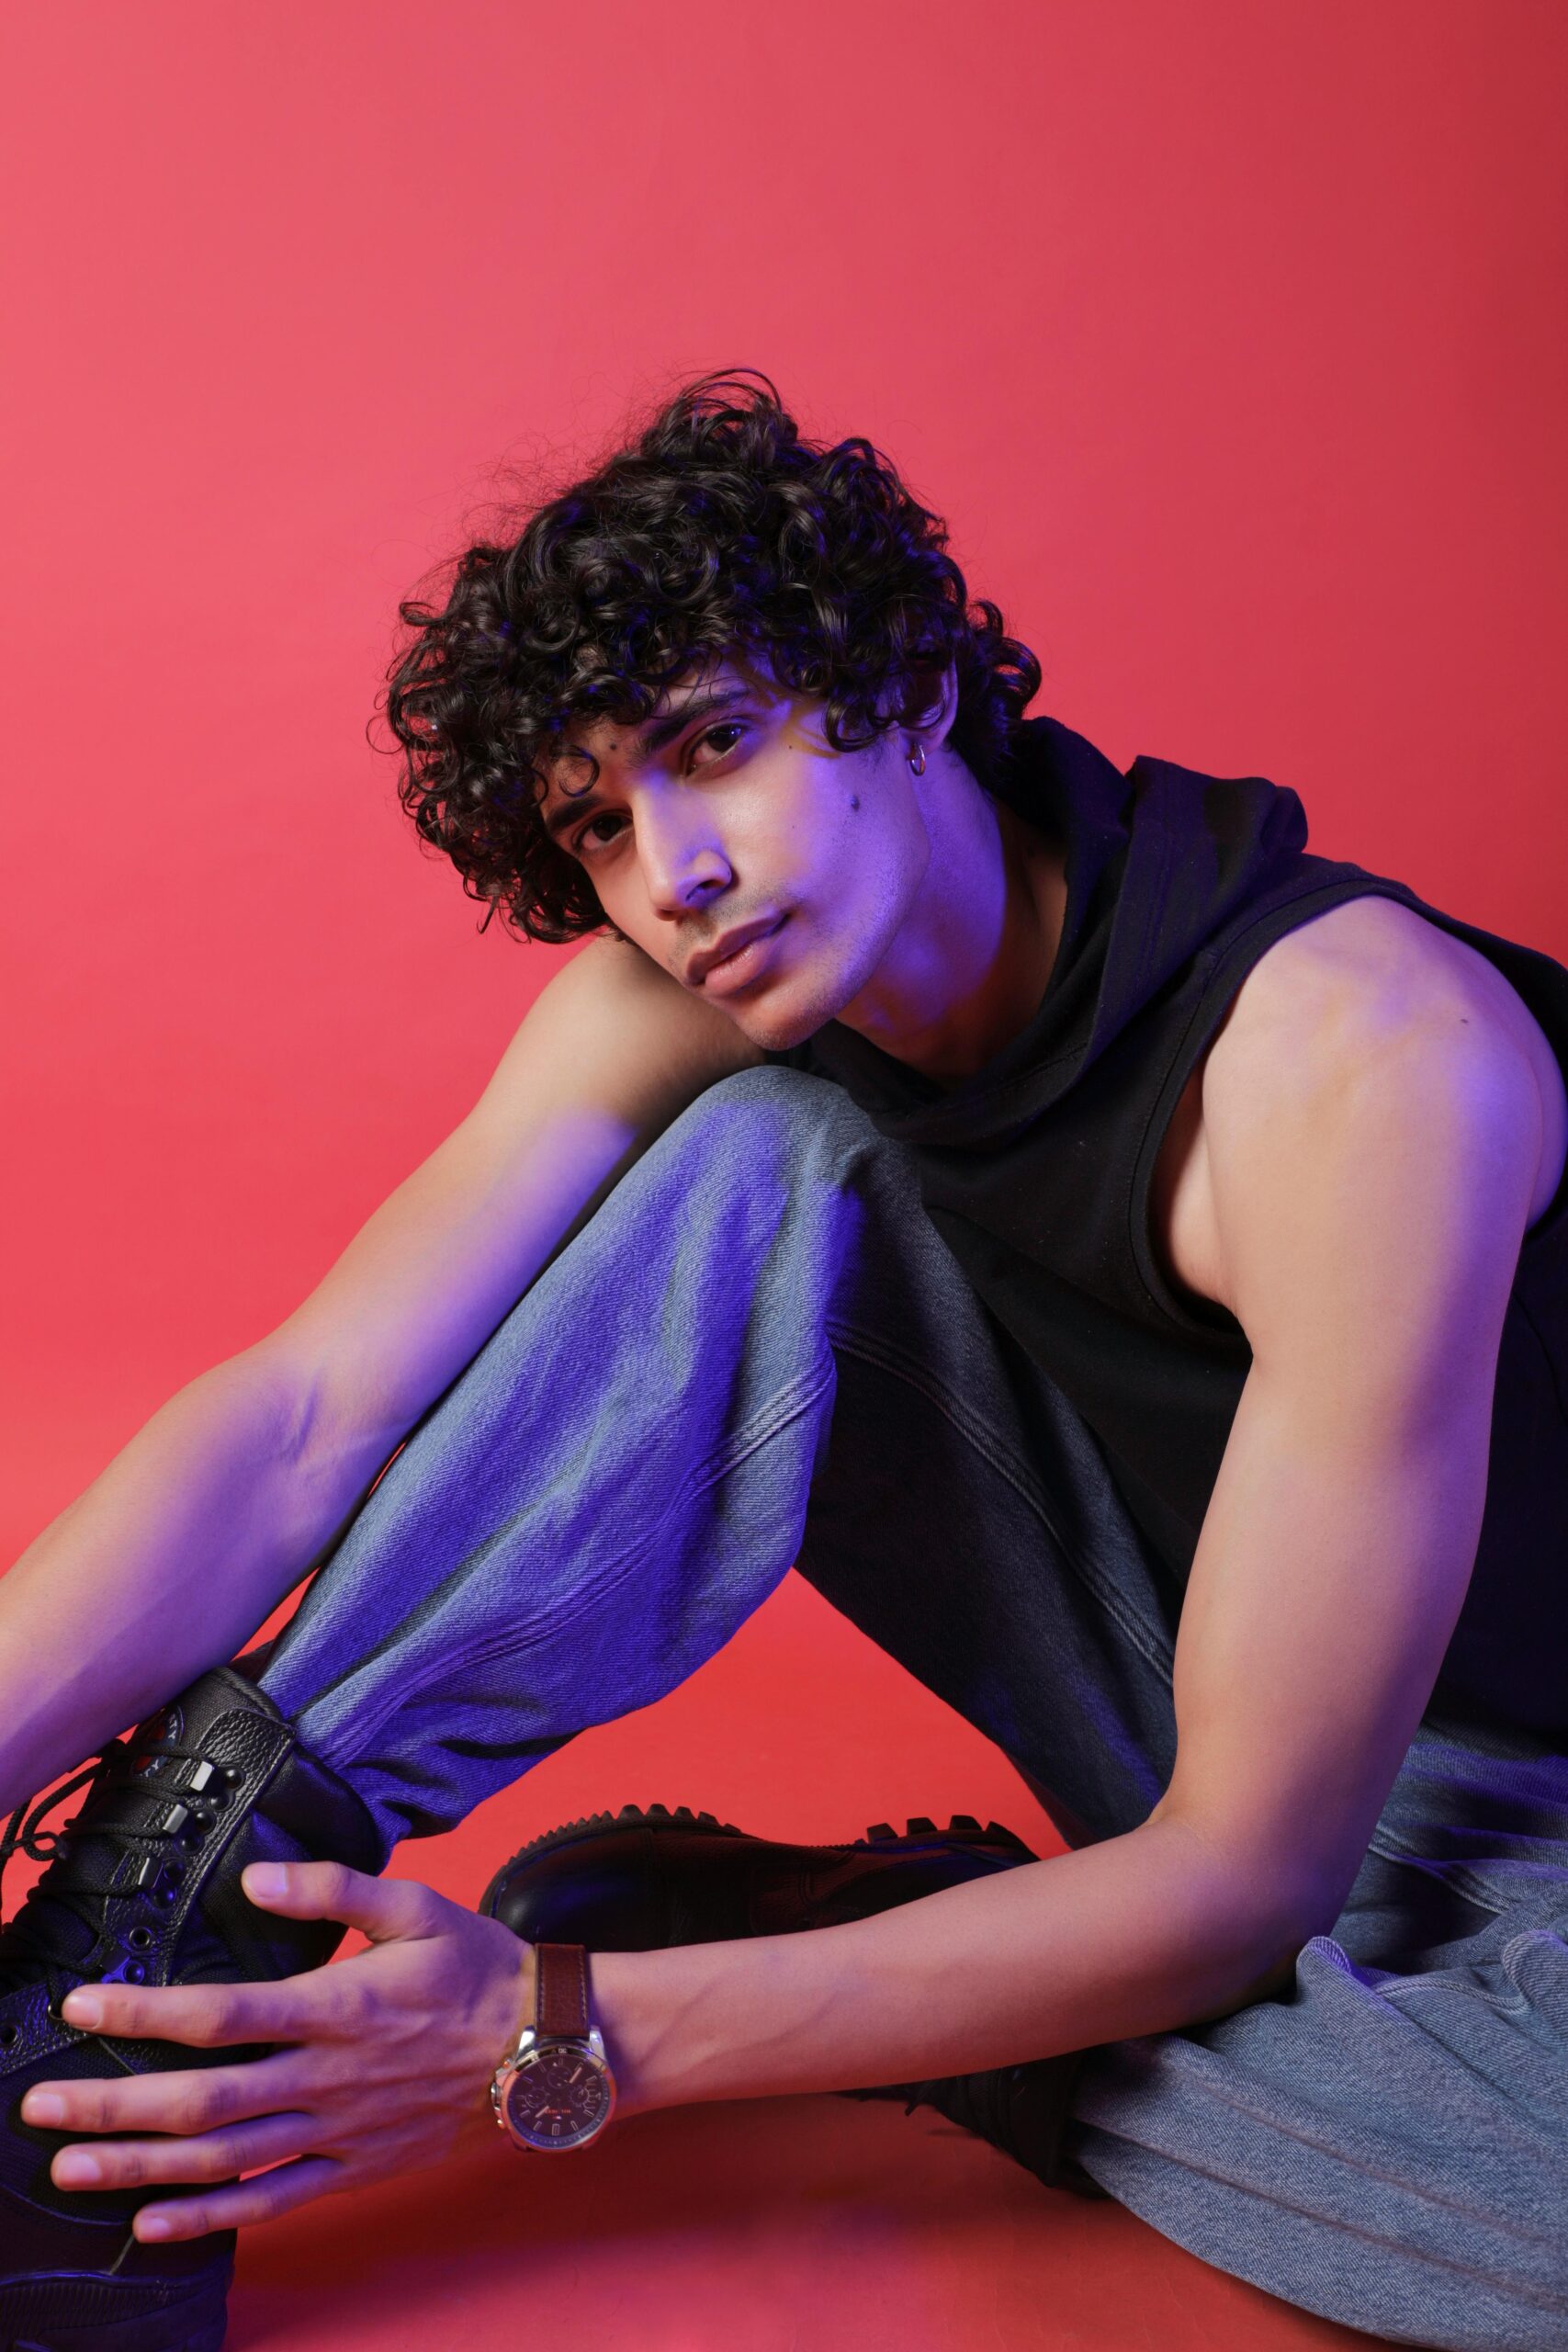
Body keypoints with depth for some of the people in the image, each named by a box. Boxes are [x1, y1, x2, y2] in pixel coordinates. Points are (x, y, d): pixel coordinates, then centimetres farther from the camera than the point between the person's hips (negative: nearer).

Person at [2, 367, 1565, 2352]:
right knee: (761, 1159, -21)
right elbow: (302, 1424, -21)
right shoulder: (680, 1009, -12)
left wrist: (557, 2040, -32)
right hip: (1171, 1717, 3)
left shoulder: (1367, 1056, -31)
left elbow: (1244, 1873, -29)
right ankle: (204, 1903, -22)